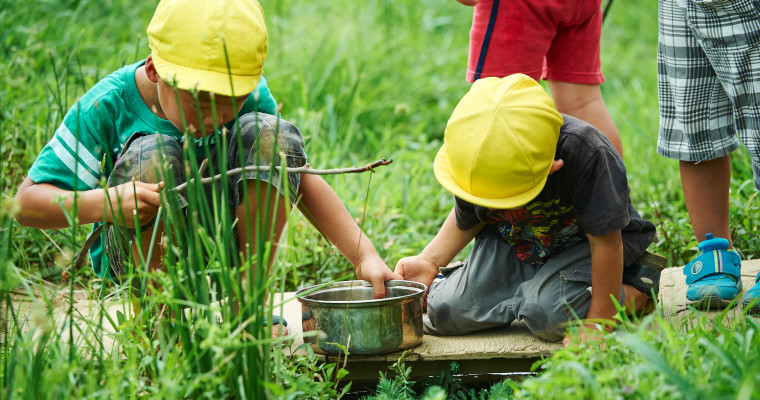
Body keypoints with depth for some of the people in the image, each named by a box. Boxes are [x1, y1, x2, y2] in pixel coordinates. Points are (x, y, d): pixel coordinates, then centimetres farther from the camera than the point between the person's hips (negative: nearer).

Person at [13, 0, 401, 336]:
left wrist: (364, 256, -20)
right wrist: (102, 202, -39)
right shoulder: (106, 107, -20)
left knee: (274, 134, -20)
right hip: (139, 256, -3)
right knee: (154, 156, -33)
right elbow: (27, 202, -19)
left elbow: (303, 180, -9)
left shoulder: (250, 95, -12)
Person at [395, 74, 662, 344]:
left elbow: (605, 241, -29)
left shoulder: (584, 153, -37)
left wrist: (598, 324, -26)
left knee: (547, 314, -33)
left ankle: (635, 292, -5)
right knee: (442, 312, -11)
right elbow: (466, 221, 4)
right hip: (513, 246, 4)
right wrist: (429, 262, -8)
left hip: (581, 246, -4)